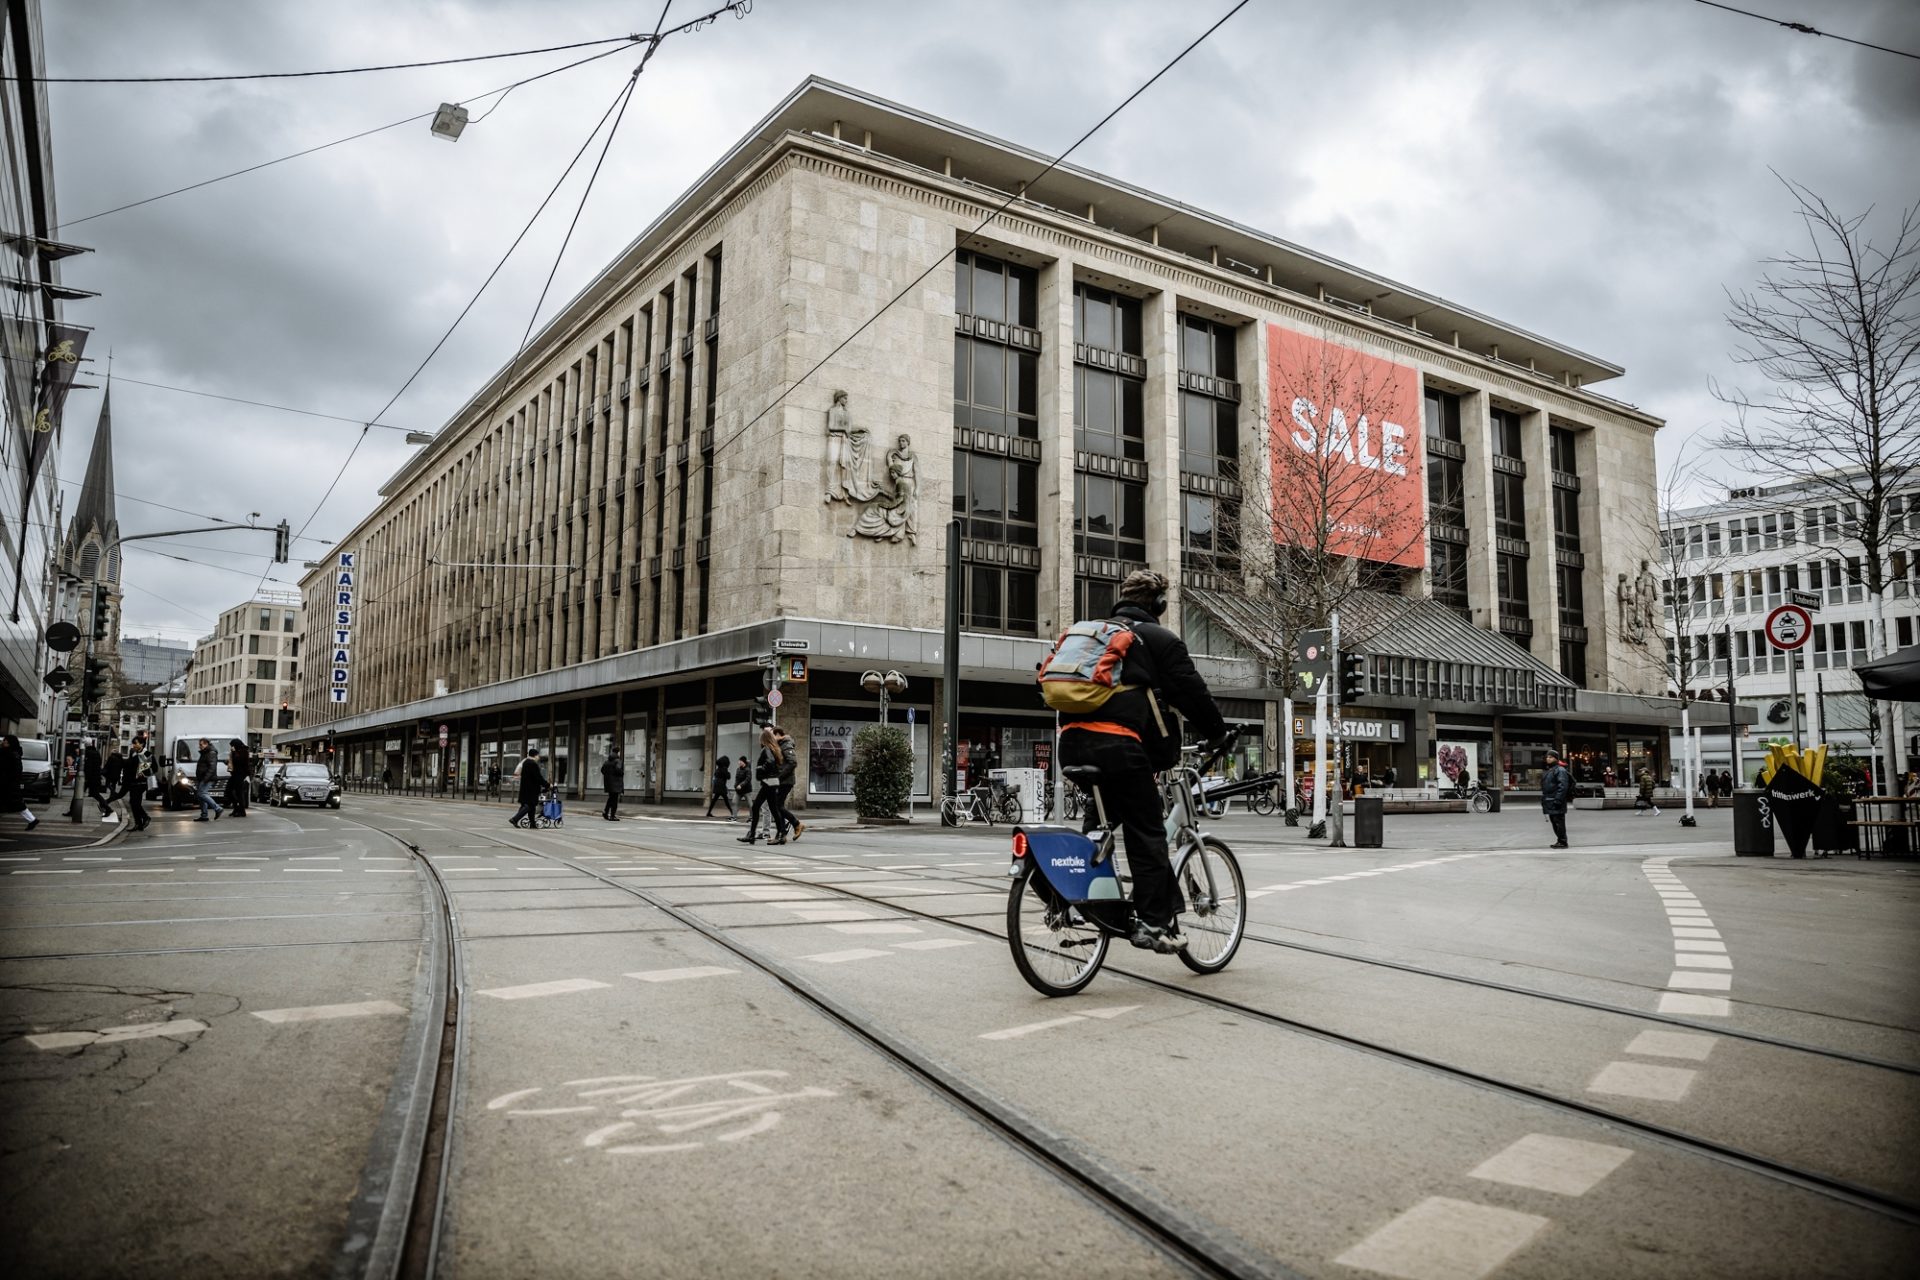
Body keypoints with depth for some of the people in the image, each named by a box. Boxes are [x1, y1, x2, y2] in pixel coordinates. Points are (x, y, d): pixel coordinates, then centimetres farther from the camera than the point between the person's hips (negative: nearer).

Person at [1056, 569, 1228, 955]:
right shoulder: (1161, 639, 7)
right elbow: (1192, 693, 6)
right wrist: (1218, 735, 20)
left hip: (1073, 739, 7)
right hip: (1117, 743, -7)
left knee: (1100, 820, 25)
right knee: (1147, 832, 2)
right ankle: (1152, 923, 2)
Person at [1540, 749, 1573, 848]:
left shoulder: (1560, 770, -12)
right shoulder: (1549, 770, 20)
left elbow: (1563, 786, -20)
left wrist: (1558, 799, -25)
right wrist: (1543, 799, 22)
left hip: (1556, 802, -10)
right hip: (1549, 802, 10)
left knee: (1559, 821, -6)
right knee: (1554, 822, 14)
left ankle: (1562, 842, -2)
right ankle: (1560, 840, 21)